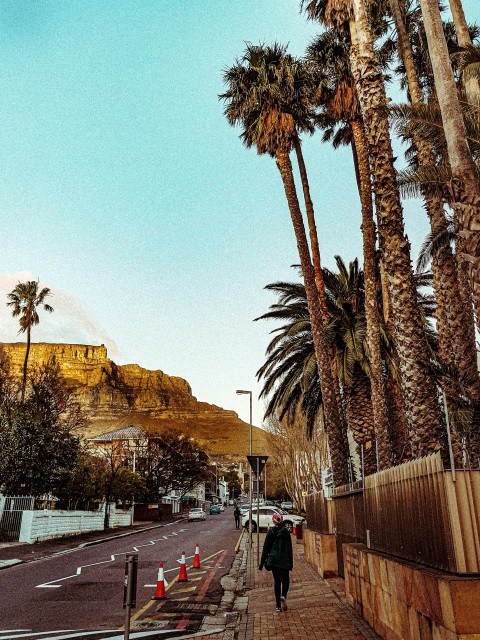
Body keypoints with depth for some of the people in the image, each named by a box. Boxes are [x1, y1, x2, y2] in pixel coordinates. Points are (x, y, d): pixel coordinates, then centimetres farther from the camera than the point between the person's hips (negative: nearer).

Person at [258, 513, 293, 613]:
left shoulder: (270, 532, -3)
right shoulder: (286, 531, -4)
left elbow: (266, 548, -1)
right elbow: (289, 548, -1)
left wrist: (262, 562, 4)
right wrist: (291, 562, 6)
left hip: (273, 560, 1)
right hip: (284, 560, -1)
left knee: (277, 581, 11)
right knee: (285, 580, 14)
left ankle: (278, 605, 11)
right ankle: (283, 596, -14)